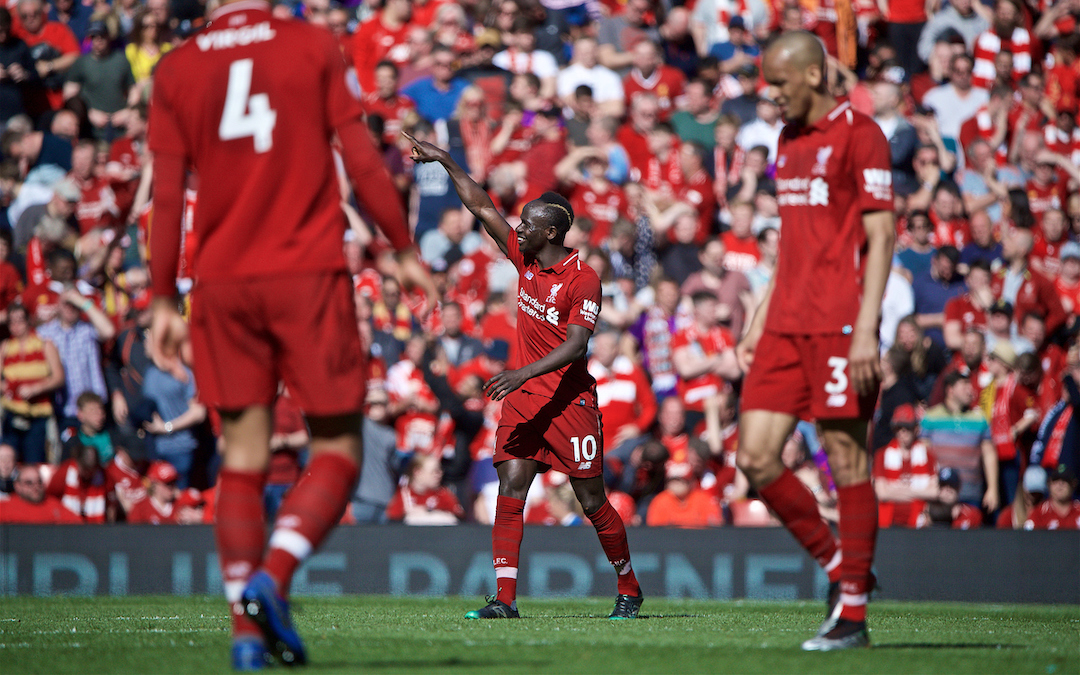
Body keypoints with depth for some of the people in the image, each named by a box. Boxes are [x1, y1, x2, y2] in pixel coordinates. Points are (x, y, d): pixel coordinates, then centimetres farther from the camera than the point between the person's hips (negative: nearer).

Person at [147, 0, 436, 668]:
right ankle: (271, 576, -15)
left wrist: (164, 302, 10)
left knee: (244, 452, 8)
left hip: (223, 281, 3)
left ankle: (247, 624, 2)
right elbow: (361, 159, -2)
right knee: (338, 448, 6)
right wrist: (405, 251, 7)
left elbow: (167, 195, 5)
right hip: (308, 273, -3)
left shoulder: (176, 69, 6)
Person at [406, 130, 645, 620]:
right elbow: (482, 209, 13)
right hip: (523, 399, 6)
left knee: (592, 502, 1)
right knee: (509, 493, -8)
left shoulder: (583, 280, -13)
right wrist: (447, 163, 11)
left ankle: (628, 589, 20)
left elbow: (575, 346, -20)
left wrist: (523, 373, -30)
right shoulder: (525, 260, 7)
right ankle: (505, 599, -12)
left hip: (570, 400, -6)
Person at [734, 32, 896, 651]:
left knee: (847, 456, -4)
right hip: (787, 323, 8)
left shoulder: (859, 135, -7)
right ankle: (838, 565, 18)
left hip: (839, 326, -8)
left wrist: (866, 329, -17)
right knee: (755, 458, 1)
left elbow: (880, 236, -11)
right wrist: (759, 321, 20)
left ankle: (853, 613, 2)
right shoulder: (789, 141, 18)